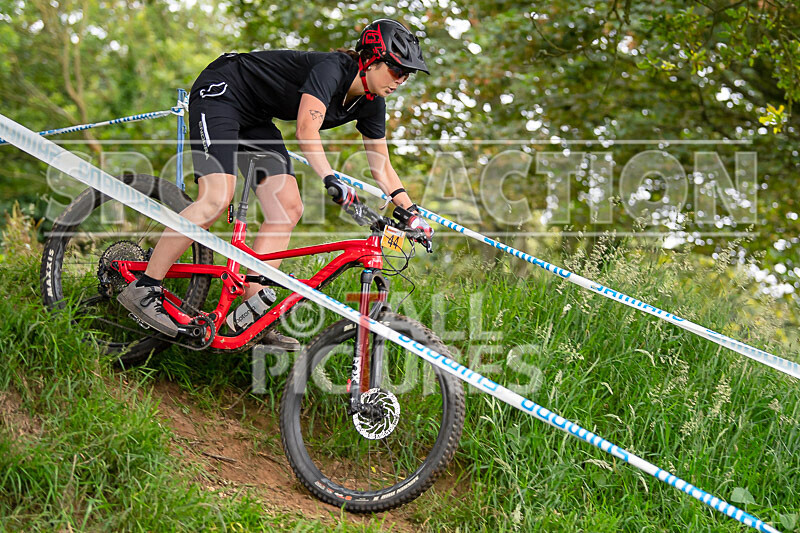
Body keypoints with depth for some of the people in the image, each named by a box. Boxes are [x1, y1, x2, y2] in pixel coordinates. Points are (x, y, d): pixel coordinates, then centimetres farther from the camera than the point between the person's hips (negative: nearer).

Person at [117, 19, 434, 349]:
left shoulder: (370, 104, -2)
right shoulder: (332, 68, -27)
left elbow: (382, 168, 4)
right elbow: (307, 130, -41)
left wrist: (412, 214, -5)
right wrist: (332, 180, -54)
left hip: (255, 118, 9)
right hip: (221, 92, -9)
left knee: (288, 210, -5)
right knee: (218, 198, -24)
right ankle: (143, 289, -15)